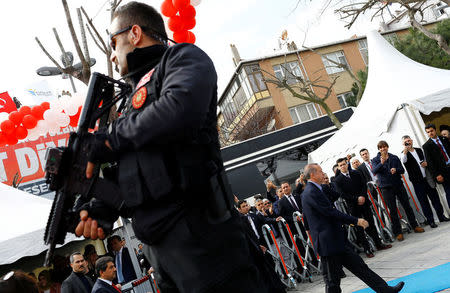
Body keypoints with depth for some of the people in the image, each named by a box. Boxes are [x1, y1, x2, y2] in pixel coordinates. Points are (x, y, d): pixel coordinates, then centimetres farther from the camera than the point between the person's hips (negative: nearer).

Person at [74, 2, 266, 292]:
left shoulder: (183, 57, 4)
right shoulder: (139, 95, 27)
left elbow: (180, 109, -20)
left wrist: (108, 139, -6)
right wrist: (102, 209, 4)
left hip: (196, 227, -8)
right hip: (158, 244, 8)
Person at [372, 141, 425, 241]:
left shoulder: (394, 158, 9)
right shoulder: (375, 160, 1)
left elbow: (402, 170, 7)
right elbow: (374, 171, -17)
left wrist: (396, 170, -16)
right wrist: (381, 163, -36)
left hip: (398, 184, 3)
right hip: (386, 187, -2)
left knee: (407, 206, 8)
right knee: (393, 210, -1)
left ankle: (415, 226, 21)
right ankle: (398, 232, 5)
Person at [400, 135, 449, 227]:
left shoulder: (419, 150, 12)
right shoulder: (404, 154, -5)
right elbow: (403, 161, -28)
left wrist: (426, 163, 0)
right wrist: (405, 151, -45)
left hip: (427, 178, 5)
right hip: (417, 182, -5)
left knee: (435, 197, 11)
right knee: (424, 202, 0)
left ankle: (441, 216, 24)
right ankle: (430, 221, 7)